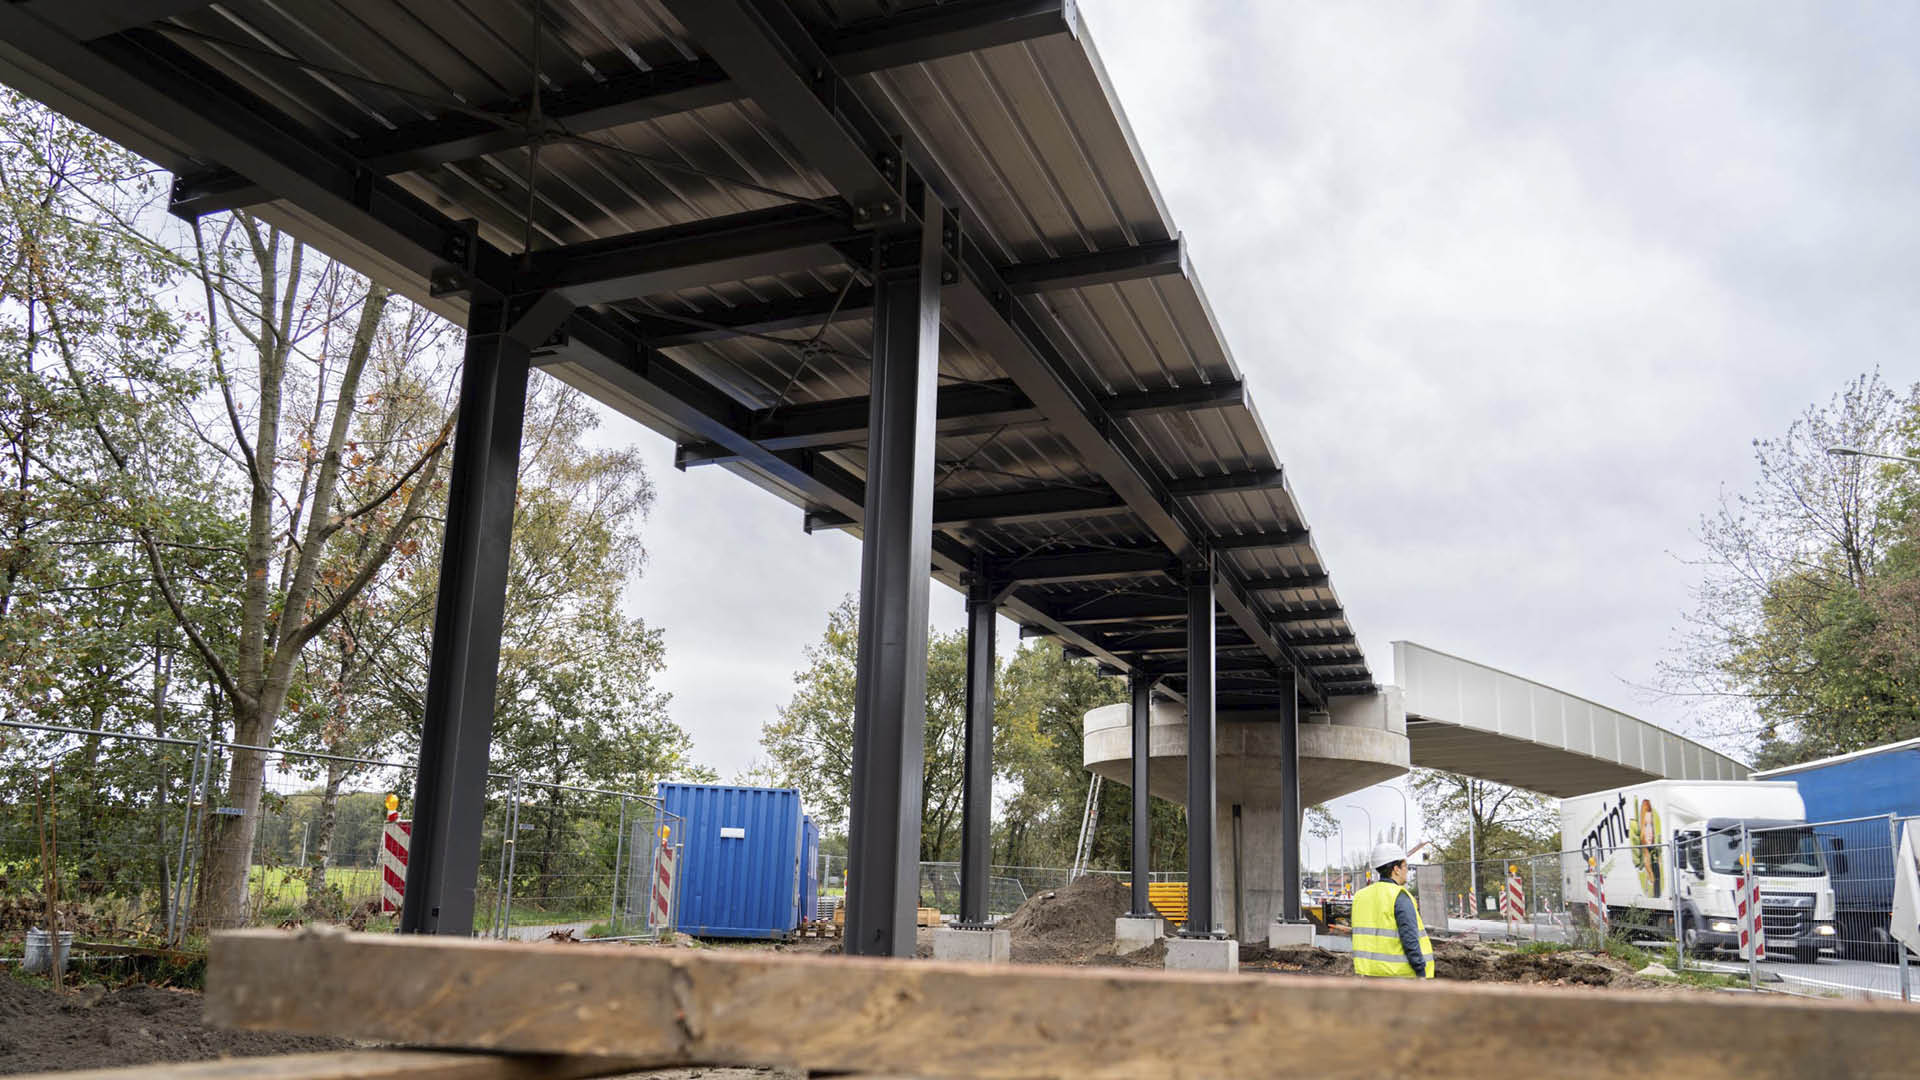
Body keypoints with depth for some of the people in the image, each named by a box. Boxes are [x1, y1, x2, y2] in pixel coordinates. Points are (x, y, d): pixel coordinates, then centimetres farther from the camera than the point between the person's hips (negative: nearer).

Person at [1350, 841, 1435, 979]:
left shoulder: (1362, 897, 9)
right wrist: (1422, 974, -13)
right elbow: (1410, 940, -18)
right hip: (1399, 972, -6)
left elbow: (1360, 938, 11)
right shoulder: (1400, 897, -12)